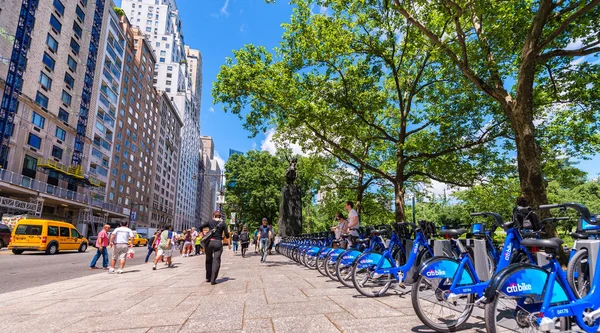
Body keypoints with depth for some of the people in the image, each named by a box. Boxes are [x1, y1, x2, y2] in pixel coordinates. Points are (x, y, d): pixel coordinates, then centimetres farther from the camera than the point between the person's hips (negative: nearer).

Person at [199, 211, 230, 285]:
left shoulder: (210, 222, 4)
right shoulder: (223, 224, 3)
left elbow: (201, 227, -5)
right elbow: (226, 235, 2)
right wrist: (229, 244, 14)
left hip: (209, 242, 1)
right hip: (218, 243, -1)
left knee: (209, 259, 16)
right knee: (216, 261, 1)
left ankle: (208, 278, 24)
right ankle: (213, 280, -4)